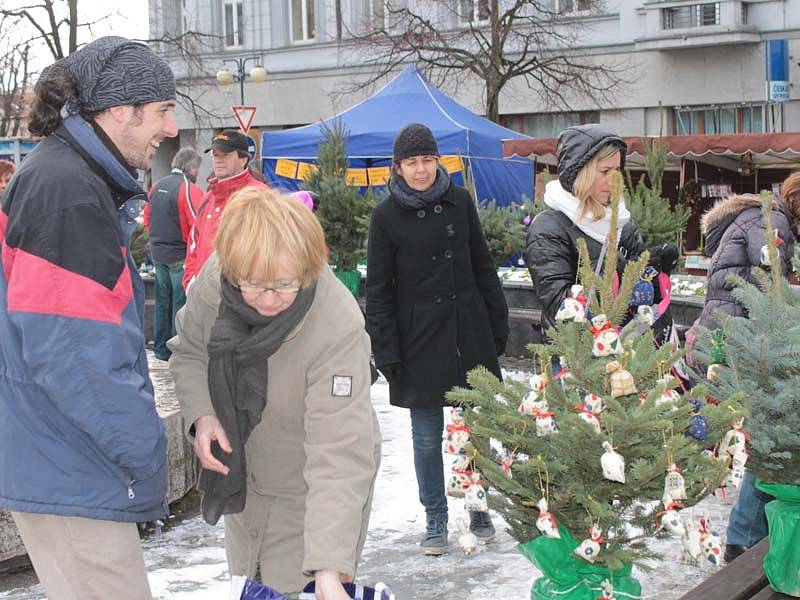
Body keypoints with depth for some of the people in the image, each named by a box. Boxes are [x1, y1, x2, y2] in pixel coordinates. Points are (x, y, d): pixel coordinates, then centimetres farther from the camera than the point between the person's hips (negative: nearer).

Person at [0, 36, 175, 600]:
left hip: (59, 463, 11)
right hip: (70, 473, -11)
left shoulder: (77, 180, 14)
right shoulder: (65, 190, -19)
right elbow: (67, 353, -25)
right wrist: (144, 447, -16)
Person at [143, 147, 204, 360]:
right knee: (181, 303, 1)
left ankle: (161, 348, 24)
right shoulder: (189, 189, -17)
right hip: (181, 255, -7)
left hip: (158, 253, 7)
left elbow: (147, 220, 12)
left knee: (163, 301, 16)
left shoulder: (156, 186, 6)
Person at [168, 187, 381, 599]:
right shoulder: (215, 278, -22)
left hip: (310, 489, -5)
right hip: (242, 473, 5)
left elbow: (339, 453, -38)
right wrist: (201, 415, -20)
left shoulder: (338, 327, -37)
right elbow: (189, 351, -1)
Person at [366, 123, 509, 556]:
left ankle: (480, 512, 24)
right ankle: (435, 520, 20)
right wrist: (387, 352, -6)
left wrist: (498, 326, 9)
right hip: (419, 338, -2)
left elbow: (482, 266, 11)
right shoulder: (386, 215, -3)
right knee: (427, 436, 5)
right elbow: (378, 290, -1)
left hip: (468, 333, 2)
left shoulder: (459, 201, 4)